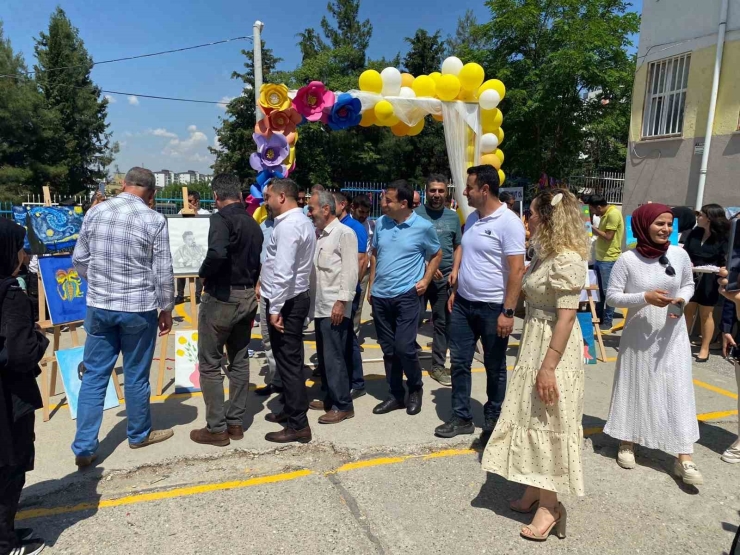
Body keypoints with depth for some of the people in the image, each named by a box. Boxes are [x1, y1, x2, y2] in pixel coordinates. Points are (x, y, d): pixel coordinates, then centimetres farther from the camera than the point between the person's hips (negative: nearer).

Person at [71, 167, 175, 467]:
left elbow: (79, 259, 9)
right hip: (139, 309, -3)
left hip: (99, 306, 4)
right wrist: (166, 309, 3)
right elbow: (163, 272, -9)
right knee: (135, 376, 11)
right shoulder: (154, 220, -11)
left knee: (94, 376, 11)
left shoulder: (94, 212, 2)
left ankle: (84, 447, 14)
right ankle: (139, 434, 30)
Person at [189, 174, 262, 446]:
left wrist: (204, 273, -15)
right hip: (247, 297, 8)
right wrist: (248, 286, 14)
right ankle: (235, 423, 23)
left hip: (222, 297, -7)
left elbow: (217, 253, -32)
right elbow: (259, 262, 10)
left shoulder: (221, 218, -14)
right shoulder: (253, 223, 9)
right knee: (239, 361, 14)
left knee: (210, 364, 4)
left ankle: (216, 428, 9)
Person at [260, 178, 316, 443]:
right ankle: (291, 410, 32)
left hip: (286, 302, -10)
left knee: (288, 361, -4)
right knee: (290, 359, 19)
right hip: (296, 298, 10)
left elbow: (284, 272, -25)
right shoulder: (302, 221, 14)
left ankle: (298, 425, 4)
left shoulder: (288, 225, -19)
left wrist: (275, 308, -23)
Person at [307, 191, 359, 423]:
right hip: (319, 306, 8)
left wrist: (342, 301, -19)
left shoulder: (344, 233, -9)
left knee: (334, 357, -4)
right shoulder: (318, 234, 15)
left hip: (335, 307, -8)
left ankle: (342, 406, 5)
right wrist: (312, 300, 12)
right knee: (324, 356, 15)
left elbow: (350, 271, -15)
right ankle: (329, 398, 27)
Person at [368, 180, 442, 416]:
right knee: (388, 349, 10)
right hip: (380, 296, 5)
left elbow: (436, 255, 8)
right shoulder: (380, 223, 4)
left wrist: (425, 280, -4)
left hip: (407, 295, -4)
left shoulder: (423, 227, -6)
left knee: (404, 346, -10)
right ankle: (395, 395, 24)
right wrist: (371, 285, 11)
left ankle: (415, 388, 17)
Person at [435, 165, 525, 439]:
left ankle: (493, 418, 28)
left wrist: (508, 312, -20)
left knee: (494, 367, 10)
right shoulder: (472, 218, 8)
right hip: (463, 303, 7)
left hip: (493, 307, -7)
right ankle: (462, 417, 23)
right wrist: (455, 290, 16)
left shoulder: (508, 222, -15)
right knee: (459, 361, 10)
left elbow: (517, 270, -18)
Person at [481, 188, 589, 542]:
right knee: (533, 419, 16)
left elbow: (567, 316, -24)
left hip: (553, 348, -9)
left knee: (548, 424, 2)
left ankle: (549, 505, 17)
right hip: (535, 342, 9)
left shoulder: (567, 259, -20)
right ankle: (535, 490, 31)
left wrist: (548, 366, -25)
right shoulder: (547, 254, 9)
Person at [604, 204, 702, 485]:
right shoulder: (628, 259, -13)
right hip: (639, 336, -2)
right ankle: (627, 443, 29)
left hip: (672, 335, 2)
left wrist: (681, 299, -10)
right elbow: (612, 296, -11)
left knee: (679, 391, 1)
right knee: (635, 388, 10)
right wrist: (644, 298, -24)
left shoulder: (679, 254, -4)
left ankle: (684, 458, 9)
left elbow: (688, 284, 11)